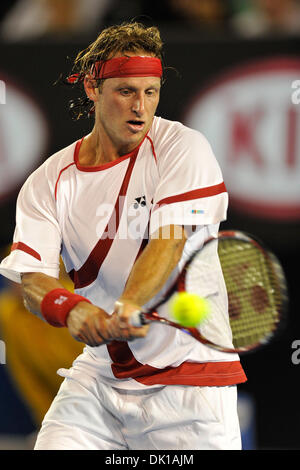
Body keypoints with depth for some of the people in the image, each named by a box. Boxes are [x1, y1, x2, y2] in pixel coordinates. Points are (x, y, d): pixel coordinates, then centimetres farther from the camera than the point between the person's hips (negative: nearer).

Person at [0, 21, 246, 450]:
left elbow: (170, 241, -19)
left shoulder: (182, 148, -5)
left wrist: (129, 306, -39)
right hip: (98, 376, 3)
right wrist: (70, 307, -32)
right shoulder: (50, 180, 3)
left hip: (188, 377, -2)